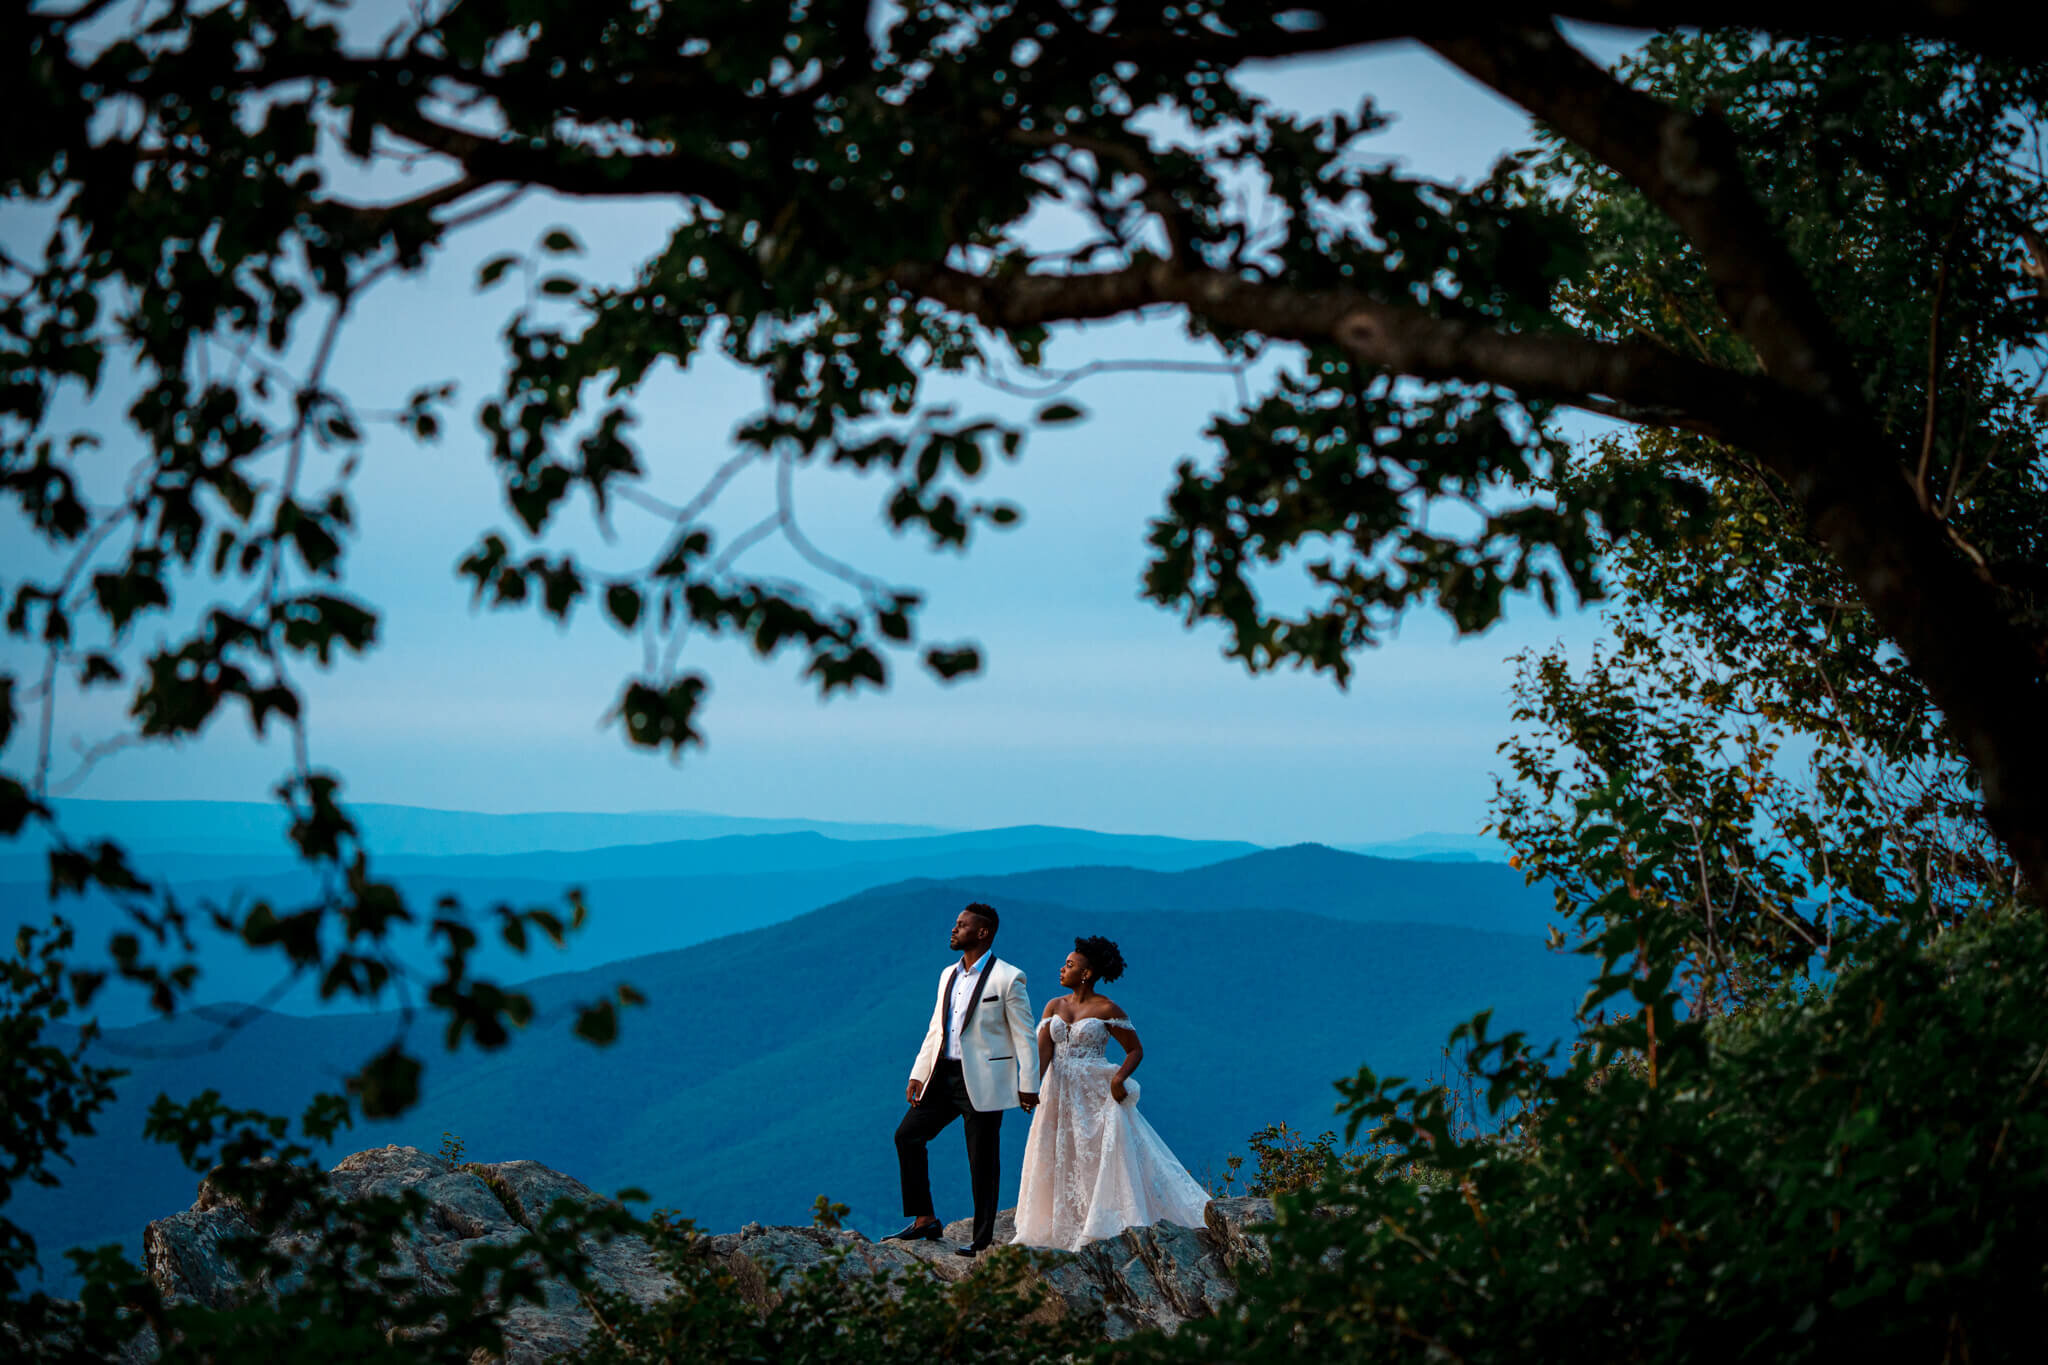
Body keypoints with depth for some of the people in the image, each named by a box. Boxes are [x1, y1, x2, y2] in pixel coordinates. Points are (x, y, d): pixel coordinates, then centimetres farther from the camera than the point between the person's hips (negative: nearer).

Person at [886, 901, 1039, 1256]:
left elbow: (1024, 1036, -7)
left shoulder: (1007, 978, -8)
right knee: (907, 1135, 3)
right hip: (944, 1074, 7)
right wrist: (918, 1074, 10)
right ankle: (925, 1220, 10)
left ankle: (982, 1240, 8)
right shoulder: (948, 975, 13)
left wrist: (1028, 1086, -9)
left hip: (983, 1081, -7)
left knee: (982, 1161, -1)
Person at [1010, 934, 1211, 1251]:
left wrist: (1119, 1077, -20)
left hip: (1096, 1096, -5)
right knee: (1057, 1163, 7)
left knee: (1099, 1162, -5)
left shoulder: (1107, 1010, -7)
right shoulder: (1054, 1007, 8)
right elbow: (1042, 1050, -1)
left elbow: (1136, 1050, -2)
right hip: (1059, 1094, 5)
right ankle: (1059, 1230, 14)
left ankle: (1105, 1229, -1)